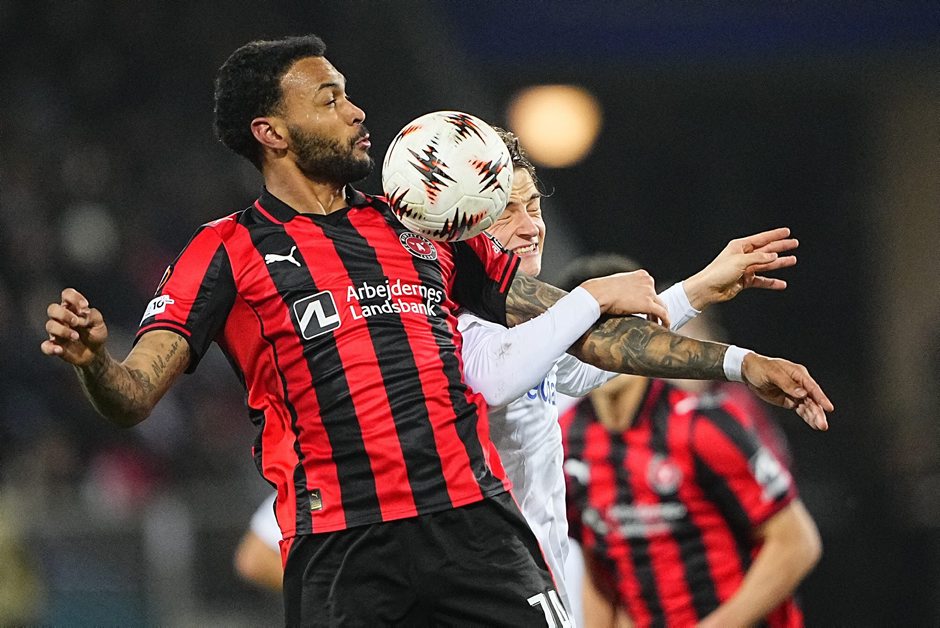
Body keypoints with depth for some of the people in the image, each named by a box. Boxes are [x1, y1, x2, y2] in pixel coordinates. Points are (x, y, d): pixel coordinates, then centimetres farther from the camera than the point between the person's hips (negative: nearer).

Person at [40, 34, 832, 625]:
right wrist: (92, 359, -26)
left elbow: (579, 327, 19)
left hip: (479, 530, 3)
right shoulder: (228, 252, 7)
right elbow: (134, 397, -2)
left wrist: (737, 363, 12)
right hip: (342, 556, -3)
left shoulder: (426, 228, 19)